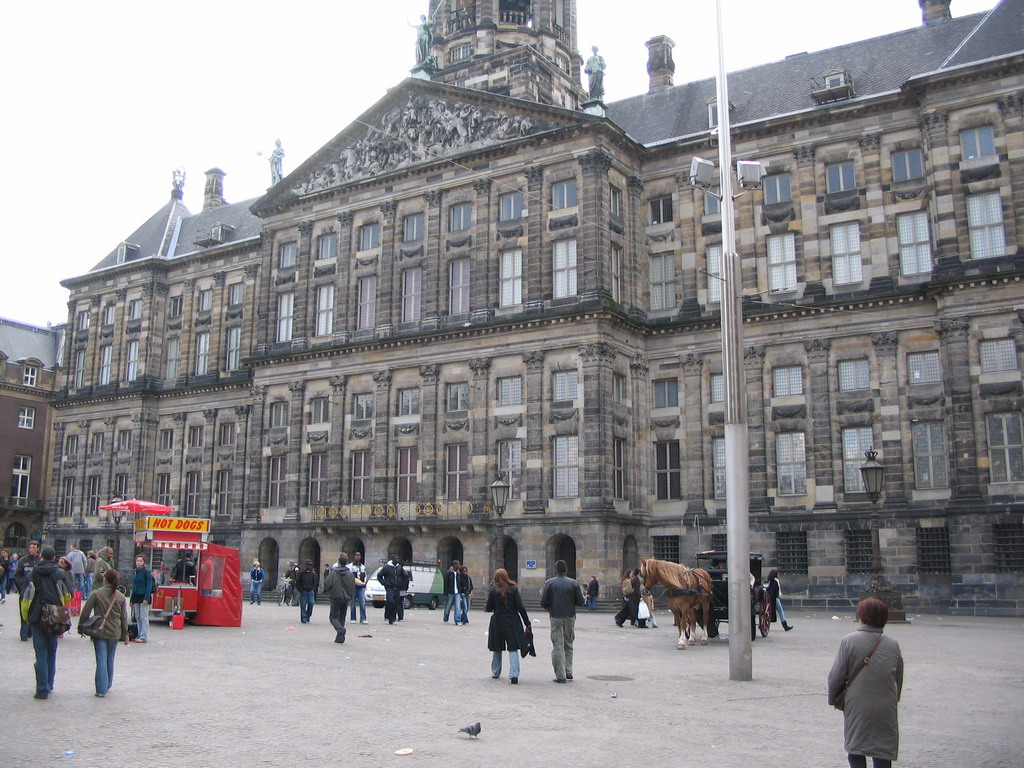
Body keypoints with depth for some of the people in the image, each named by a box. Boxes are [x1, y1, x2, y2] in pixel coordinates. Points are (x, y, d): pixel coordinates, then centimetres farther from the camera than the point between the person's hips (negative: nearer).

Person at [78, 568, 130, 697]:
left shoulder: (96, 593, -9)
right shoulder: (120, 597, 1)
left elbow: (86, 611, -8)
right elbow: (124, 617, 4)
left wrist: (81, 627, 6)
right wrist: (125, 635, 11)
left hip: (99, 632, -3)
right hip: (114, 633, 3)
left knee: (101, 660, -2)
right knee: (110, 660, 16)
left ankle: (101, 689, -5)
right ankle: (107, 685, 27)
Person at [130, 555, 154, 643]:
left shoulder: (147, 572, -9)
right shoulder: (135, 572, 13)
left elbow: (149, 586, -13)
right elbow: (134, 586, 17)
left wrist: (146, 598, -20)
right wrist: (132, 600, 16)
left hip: (144, 596, -7)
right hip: (136, 596, 7)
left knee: (143, 617, -6)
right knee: (137, 617, 10)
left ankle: (144, 637, -4)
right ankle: (139, 635, 17)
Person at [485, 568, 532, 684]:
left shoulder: (493, 590, -4)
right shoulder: (514, 589, -2)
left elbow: (489, 608, 0)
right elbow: (520, 607, -5)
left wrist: (485, 607, 23)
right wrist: (527, 623, -1)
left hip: (497, 622, 0)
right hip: (512, 622, 0)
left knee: (497, 649, 16)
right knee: (513, 649, 0)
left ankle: (496, 673, 28)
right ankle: (514, 675, -12)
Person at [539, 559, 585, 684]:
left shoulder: (549, 583, -5)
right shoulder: (573, 583, -2)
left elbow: (543, 603, -7)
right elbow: (580, 602, -3)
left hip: (555, 618, -2)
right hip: (570, 617, 2)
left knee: (558, 647, 3)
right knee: (568, 645, 18)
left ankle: (560, 675, 1)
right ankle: (568, 672, 17)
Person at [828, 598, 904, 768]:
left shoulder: (849, 641, -11)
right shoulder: (893, 645, -1)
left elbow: (836, 676, -8)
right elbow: (899, 678, 11)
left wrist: (833, 698, 8)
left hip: (856, 707, -2)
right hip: (885, 709, 2)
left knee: (856, 749, 11)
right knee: (883, 749, 10)